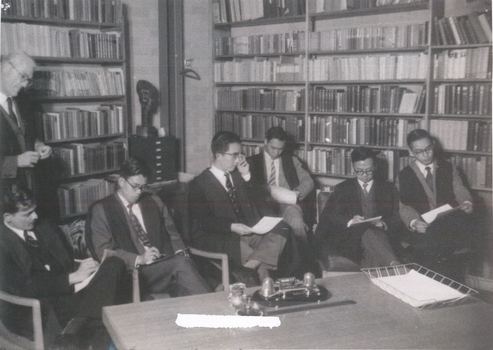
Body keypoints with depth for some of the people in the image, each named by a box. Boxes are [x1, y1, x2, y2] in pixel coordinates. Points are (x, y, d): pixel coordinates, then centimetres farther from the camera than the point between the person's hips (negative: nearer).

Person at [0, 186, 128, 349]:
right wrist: (73, 277, -16)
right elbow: (23, 287, -15)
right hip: (34, 310, -8)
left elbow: (69, 260, 19)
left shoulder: (46, 228, 15)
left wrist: (83, 268, -6)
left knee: (114, 264, -19)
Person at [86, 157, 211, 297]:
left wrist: (180, 252, -1)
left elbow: (172, 234, 22)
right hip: (132, 273, -4)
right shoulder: (101, 210, 6)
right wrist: (139, 259, -17)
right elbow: (102, 251, -3)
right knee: (180, 263, -32)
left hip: (164, 267, 4)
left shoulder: (154, 202, 22)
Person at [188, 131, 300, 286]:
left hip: (246, 231, 7)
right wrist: (231, 227, -24)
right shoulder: (199, 184, -4)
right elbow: (201, 221, -12)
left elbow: (255, 203, 14)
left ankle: (248, 268, -33)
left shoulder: (237, 175, 15)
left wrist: (246, 177, 2)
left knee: (281, 229, -21)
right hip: (216, 237, -6)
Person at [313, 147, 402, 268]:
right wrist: (350, 221, -13)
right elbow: (328, 216, 8)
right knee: (369, 235, -38)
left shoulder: (388, 188, 22)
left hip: (381, 234, 1)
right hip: (349, 237, -1)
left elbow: (398, 219, 12)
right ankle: (395, 266, -50)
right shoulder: (343, 188, 21)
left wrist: (383, 224, -12)